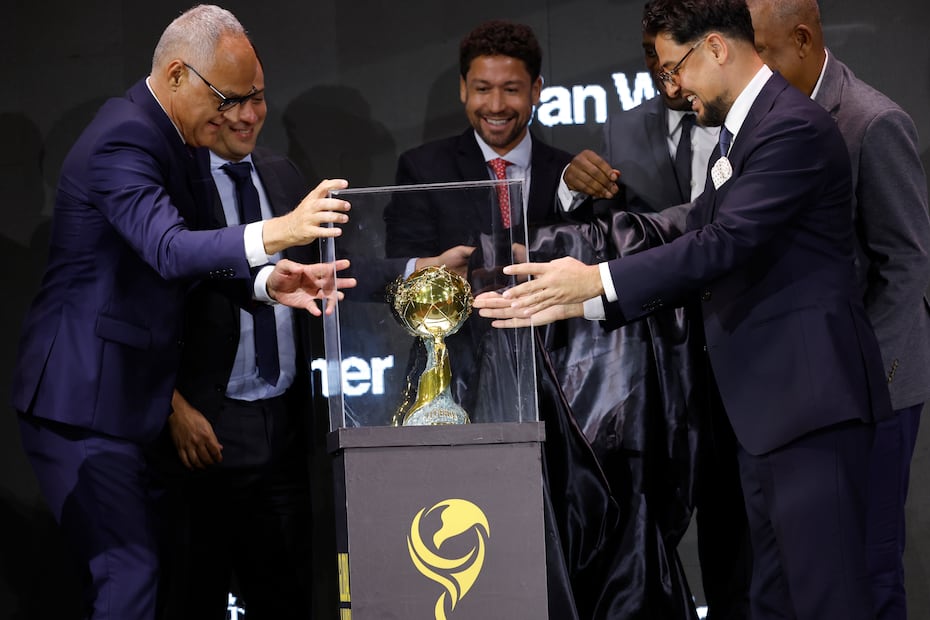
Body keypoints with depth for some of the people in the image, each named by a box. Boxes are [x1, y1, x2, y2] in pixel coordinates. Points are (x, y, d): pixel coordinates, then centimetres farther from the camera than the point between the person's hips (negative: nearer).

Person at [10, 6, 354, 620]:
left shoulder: (163, 136, 12)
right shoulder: (126, 138, -20)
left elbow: (199, 247, 13)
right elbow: (168, 249, -35)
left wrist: (267, 281, -7)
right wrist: (273, 234, -47)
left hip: (121, 400, 10)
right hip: (82, 401, -10)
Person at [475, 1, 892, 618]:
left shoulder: (794, 126, -14)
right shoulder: (738, 132, 19)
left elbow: (724, 243, -22)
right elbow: (699, 249, 17)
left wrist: (597, 280, -17)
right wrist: (574, 301, 9)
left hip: (810, 395, -11)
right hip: (765, 405, 11)